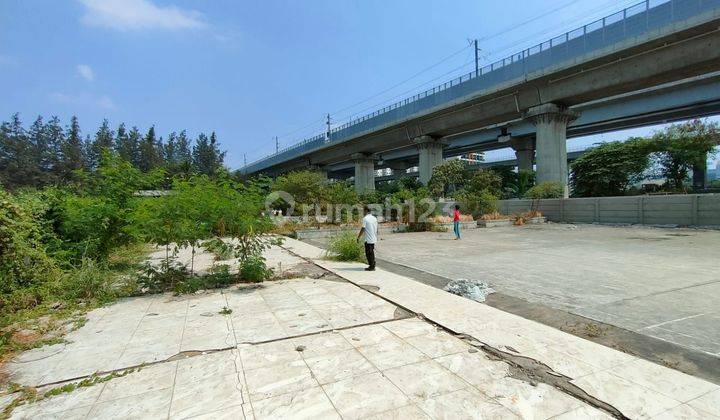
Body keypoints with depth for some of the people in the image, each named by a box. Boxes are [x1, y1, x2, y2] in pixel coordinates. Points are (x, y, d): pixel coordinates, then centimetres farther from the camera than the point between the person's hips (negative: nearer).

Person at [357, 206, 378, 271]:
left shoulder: (365, 218, -13)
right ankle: (372, 265, 24)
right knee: (372, 253, 17)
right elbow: (376, 229, 13)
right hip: (374, 239, 8)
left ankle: (371, 267, 5)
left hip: (368, 239, -8)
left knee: (369, 253, 1)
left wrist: (358, 237, -8)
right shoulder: (374, 218, 8)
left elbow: (363, 229, -16)